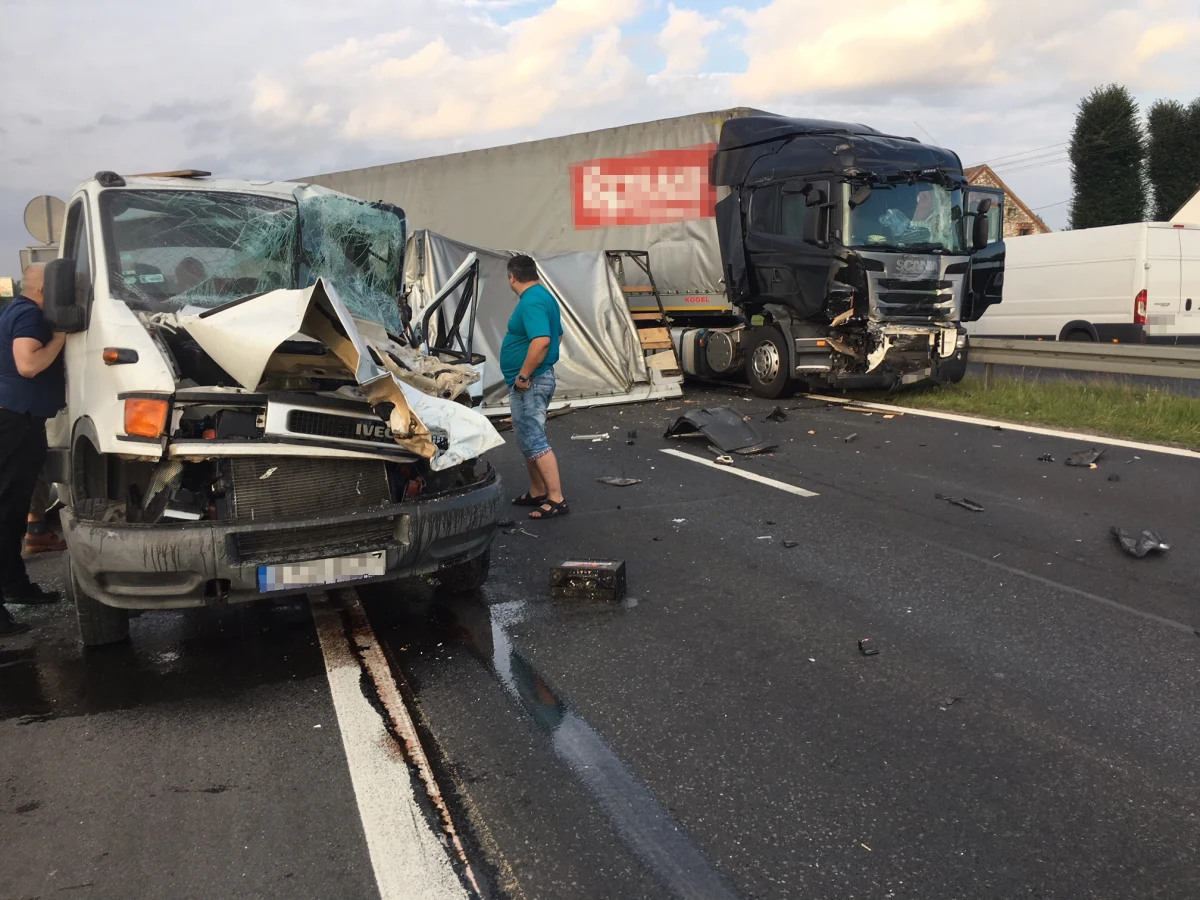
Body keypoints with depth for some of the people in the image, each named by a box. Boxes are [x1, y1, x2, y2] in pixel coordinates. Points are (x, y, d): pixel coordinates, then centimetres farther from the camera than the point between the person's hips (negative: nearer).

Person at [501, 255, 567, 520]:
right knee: (528, 438, 17)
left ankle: (556, 499, -6)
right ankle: (537, 492, 26)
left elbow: (542, 341, -33)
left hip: (530, 382, -11)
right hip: (536, 379, 11)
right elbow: (557, 335, 23)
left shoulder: (531, 302, -20)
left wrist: (523, 375, -24)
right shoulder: (542, 296, 13)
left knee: (534, 441, -8)